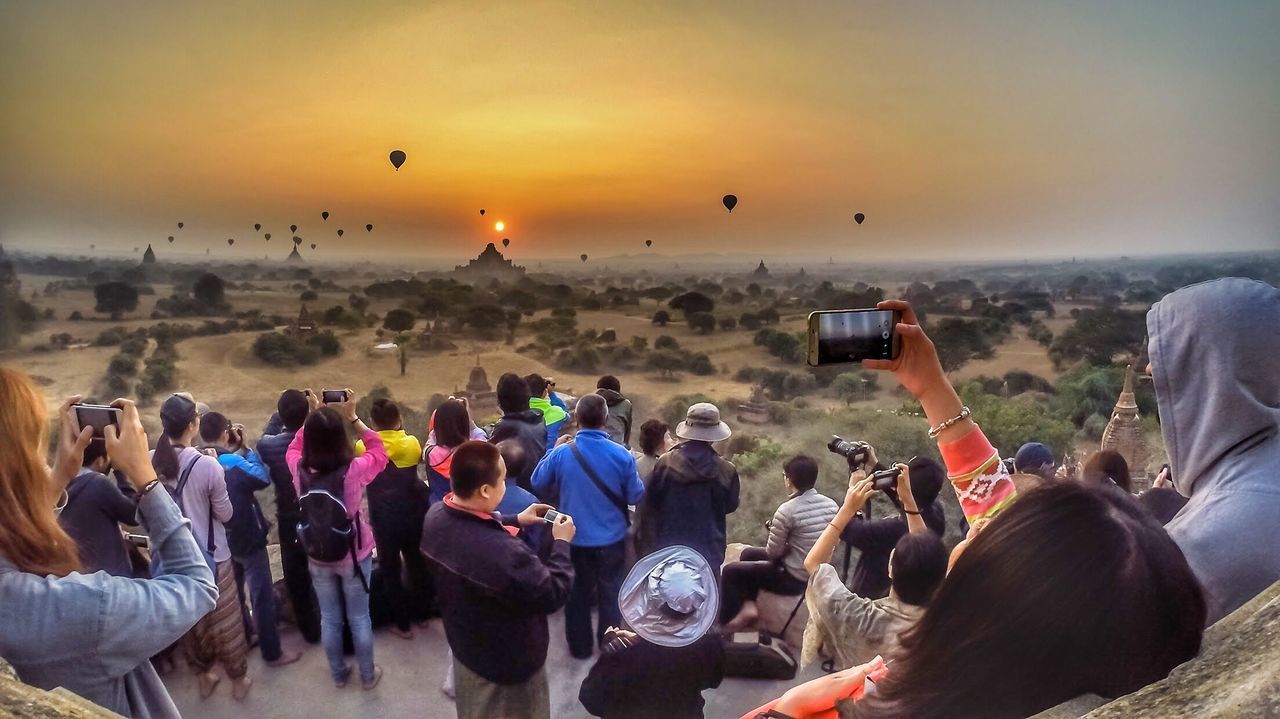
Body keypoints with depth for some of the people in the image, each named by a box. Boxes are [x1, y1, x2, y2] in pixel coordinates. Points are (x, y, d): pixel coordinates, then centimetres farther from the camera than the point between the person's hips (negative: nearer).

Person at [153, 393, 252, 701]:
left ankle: (203, 676, 41)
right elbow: (225, 514, -13)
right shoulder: (207, 465, -25)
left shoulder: (151, 462, -10)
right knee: (224, 620, 14)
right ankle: (238, 679, 31)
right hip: (210, 555, -4)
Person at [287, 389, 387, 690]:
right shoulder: (355, 469, -27)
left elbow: (295, 447, 7)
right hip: (354, 555, -2)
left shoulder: (299, 469, -18)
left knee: (329, 618, 20)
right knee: (359, 618, 16)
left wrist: (313, 416, 0)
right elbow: (379, 450, -5)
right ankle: (367, 675, 33)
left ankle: (338, 674, 39)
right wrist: (352, 417, -10)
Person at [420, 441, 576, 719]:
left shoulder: (436, 516, -19)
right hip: (508, 664, -6)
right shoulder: (505, 554, -45)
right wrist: (562, 543, -14)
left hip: (464, 645, 7)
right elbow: (553, 595, -27)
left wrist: (515, 520, 5)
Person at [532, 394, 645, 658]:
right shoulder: (621, 455, -18)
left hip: (574, 537, 1)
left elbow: (538, 487, -1)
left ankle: (579, 646, 35)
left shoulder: (560, 454, -17)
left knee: (578, 592, 21)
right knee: (610, 593, 20)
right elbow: (636, 497, -9)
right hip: (611, 538, 0)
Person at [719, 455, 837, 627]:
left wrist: (774, 530, 4)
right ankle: (748, 606, 15)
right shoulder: (831, 505, -4)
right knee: (748, 554, 20)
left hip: (795, 579, -7)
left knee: (731, 571, 7)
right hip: (819, 574, 8)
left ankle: (724, 622, 15)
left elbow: (773, 552, -14)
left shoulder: (787, 510, -25)